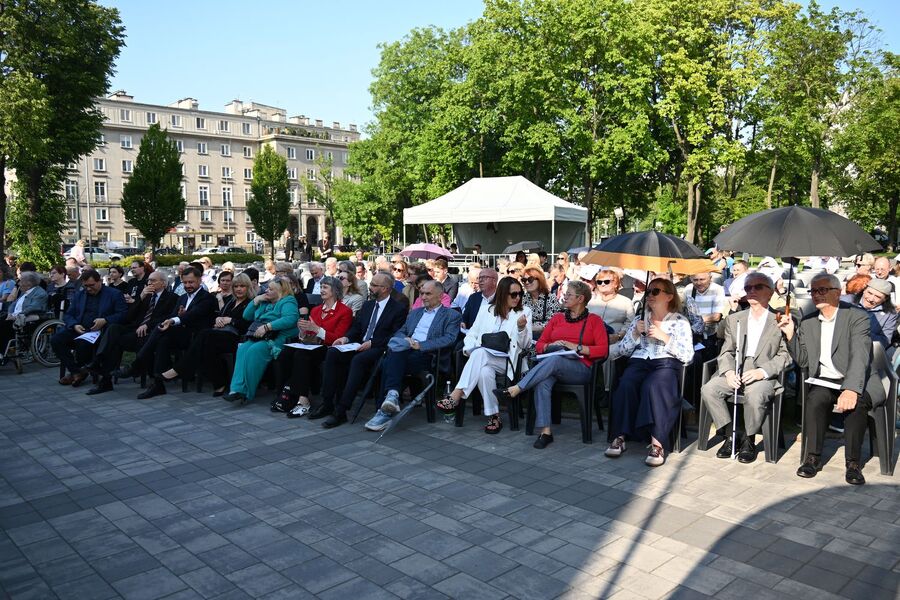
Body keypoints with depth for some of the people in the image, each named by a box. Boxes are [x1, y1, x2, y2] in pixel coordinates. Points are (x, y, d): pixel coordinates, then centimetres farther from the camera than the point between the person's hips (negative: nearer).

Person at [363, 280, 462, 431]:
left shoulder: (452, 316, 10)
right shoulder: (414, 312, 30)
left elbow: (449, 339, -6)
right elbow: (400, 332, 24)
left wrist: (420, 345, -15)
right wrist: (405, 340, -2)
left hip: (428, 356, -5)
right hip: (406, 350, 5)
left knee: (394, 358, -32)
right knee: (393, 354, -31)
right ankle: (392, 397, -37)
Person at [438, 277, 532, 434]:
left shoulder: (525, 312, 10)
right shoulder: (487, 311, 16)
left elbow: (525, 345, 5)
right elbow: (472, 334, 15)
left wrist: (521, 328, -15)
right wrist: (470, 348, -6)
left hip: (508, 359, -2)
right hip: (484, 357, 2)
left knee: (480, 353, -35)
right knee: (485, 372, -35)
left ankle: (456, 395, -36)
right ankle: (494, 416, -24)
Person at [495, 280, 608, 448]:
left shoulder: (594, 320, 11)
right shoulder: (557, 318, 22)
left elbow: (603, 350, -1)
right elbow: (540, 345, 17)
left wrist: (577, 348, -12)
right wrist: (551, 345, -5)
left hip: (580, 369, -3)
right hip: (552, 366, 3)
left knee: (554, 360, -37)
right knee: (543, 382, -34)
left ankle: (514, 390, -39)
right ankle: (545, 432, -34)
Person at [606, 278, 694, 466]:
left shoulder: (680, 321, 12)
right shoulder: (639, 319, 22)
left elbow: (687, 356, 1)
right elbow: (623, 350, 17)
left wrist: (664, 337, -7)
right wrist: (635, 333, 0)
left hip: (666, 364, -3)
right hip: (639, 362, 3)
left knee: (653, 386, -37)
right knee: (626, 385, -31)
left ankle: (657, 443, -37)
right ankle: (620, 437, -27)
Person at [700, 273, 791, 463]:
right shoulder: (733, 319, 18)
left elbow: (785, 355, -1)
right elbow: (726, 352, 12)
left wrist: (762, 371, -17)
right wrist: (728, 371, -9)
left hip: (764, 376, -4)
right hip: (735, 373, 4)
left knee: (755, 395, -36)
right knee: (708, 390, -24)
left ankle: (748, 440, -10)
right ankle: (730, 436, -8)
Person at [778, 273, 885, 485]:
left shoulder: (857, 316, -7)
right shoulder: (808, 322, 9)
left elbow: (859, 356, -21)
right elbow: (803, 361, 10)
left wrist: (851, 390, -36)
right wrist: (791, 335, -5)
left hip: (859, 381, -3)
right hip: (825, 382, 3)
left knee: (855, 403, -33)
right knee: (815, 399, -28)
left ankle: (853, 462, -19)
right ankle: (813, 457, -18)